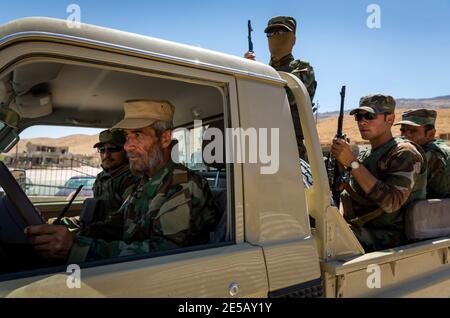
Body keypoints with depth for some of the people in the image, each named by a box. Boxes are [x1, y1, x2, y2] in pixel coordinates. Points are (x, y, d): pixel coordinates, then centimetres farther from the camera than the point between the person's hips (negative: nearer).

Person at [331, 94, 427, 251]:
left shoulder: (405, 152, -9)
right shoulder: (365, 155, 16)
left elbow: (391, 203, -24)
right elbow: (346, 197, 17)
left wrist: (352, 163, -25)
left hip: (388, 237, -7)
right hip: (359, 230, 8)